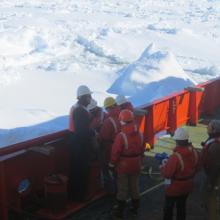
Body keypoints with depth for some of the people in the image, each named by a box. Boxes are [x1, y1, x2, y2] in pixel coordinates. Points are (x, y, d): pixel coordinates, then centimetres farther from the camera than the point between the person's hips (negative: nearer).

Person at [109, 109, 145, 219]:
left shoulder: (121, 136, -23)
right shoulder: (140, 134, -4)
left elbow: (115, 152, -17)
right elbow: (142, 150, 7)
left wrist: (112, 164, -4)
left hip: (123, 166, -5)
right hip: (136, 166, 5)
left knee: (122, 189, 6)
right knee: (134, 187, 18)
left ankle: (120, 211, 14)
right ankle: (135, 208, 30)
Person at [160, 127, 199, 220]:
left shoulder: (175, 156, -32)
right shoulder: (194, 153, -9)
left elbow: (166, 174, -25)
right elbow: (195, 169, 6)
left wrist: (163, 165, -6)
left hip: (175, 187, -6)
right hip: (187, 185, 6)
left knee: (168, 207, 13)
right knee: (181, 206, 22)